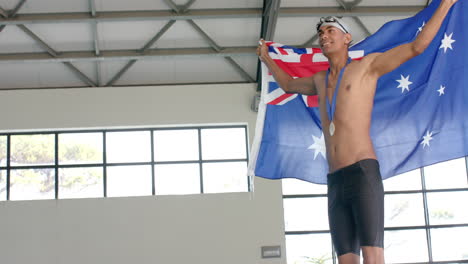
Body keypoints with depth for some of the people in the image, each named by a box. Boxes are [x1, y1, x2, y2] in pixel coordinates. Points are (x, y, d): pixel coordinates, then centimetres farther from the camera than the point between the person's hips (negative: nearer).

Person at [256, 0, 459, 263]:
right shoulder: (320, 80, 26)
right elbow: (289, 85, 48)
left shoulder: (368, 64, 8)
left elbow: (416, 47, 1)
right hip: (335, 182, 6)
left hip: (364, 173, -6)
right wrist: (267, 59, 53)